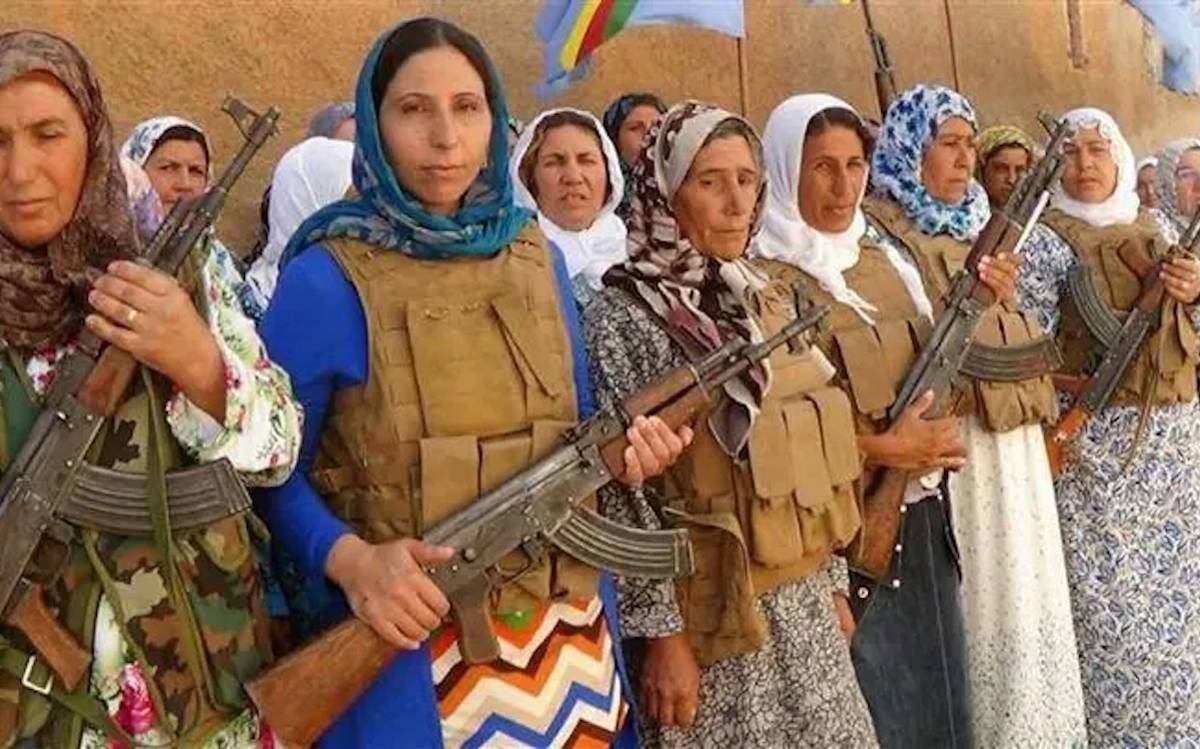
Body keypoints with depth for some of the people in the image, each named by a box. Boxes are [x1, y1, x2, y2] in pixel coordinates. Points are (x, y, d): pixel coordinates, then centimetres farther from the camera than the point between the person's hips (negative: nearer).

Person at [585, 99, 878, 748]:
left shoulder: (768, 301, 8)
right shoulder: (623, 316, -12)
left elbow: (807, 455, 14)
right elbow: (620, 492, -15)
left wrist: (832, 581, 14)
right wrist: (660, 630, -16)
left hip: (803, 604, 6)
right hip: (712, 617, -6)